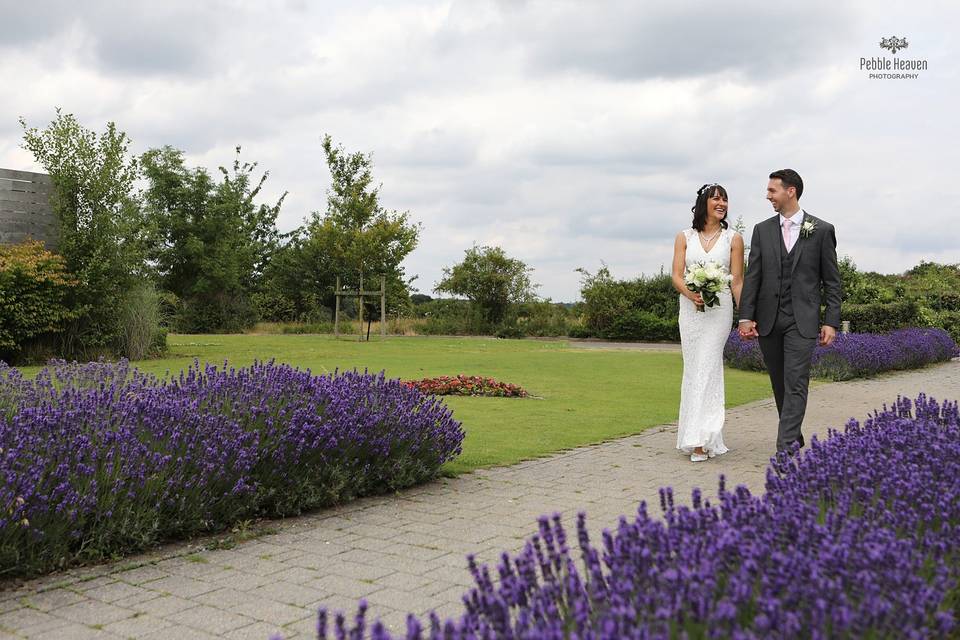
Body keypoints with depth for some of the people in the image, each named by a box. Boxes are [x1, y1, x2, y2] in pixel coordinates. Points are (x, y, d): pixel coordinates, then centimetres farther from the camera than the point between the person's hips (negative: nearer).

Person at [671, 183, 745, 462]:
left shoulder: (733, 238, 4)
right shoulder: (684, 237, 8)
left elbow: (737, 281, 2)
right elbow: (676, 275, 1)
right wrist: (691, 293, -19)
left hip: (720, 308, -2)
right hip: (690, 309, 2)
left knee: (706, 369, -9)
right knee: (694, 369, 5)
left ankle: (701, 440, -9)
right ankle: (699, 435, 15)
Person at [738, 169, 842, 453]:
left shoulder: (822, 230, 1)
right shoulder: (762, 230, 8)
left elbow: (831, 280, 2)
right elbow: (752, 277, 5)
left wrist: (831, 322, -4)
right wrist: (746, 317, -4)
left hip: (802, 320, -3)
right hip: (768, 320, 4)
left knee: (795, 384, -10)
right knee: (780, 384, 11)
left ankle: (786, 447, -13)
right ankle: (794, 435, 27)